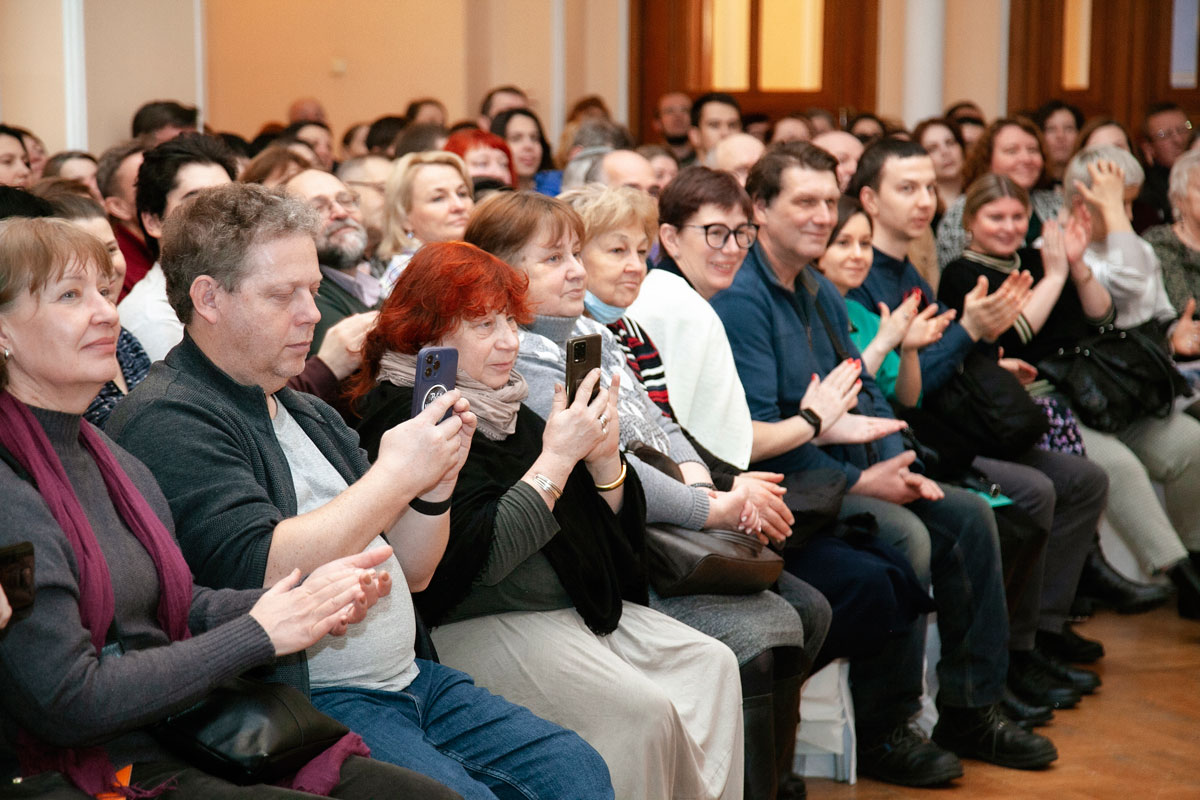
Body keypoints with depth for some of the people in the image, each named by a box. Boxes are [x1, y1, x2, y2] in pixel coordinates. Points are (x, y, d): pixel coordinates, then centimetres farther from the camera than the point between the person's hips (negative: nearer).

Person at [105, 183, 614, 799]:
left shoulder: (308, 413, 20)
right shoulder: (168, 418, -8)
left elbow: (411, 573, 19)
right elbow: (260, 572, -22)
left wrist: (436, 482, -1)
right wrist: (394, 475, -16)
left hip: (410, 677, 8)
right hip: (305, 698, -8)